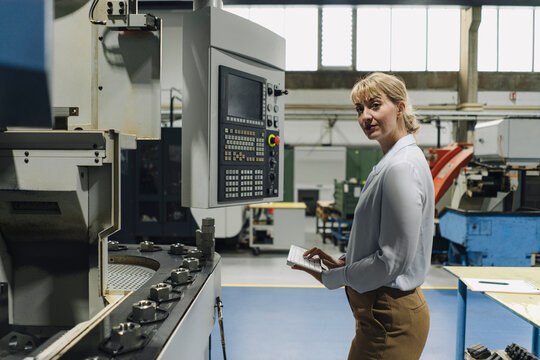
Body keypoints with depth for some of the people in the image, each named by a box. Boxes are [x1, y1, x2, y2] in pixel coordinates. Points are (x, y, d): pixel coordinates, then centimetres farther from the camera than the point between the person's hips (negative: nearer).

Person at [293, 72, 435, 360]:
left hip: (389, 317, -10)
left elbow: (393, 259, -23)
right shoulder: (390, 163, 10)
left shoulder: (402, 168, -22)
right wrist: (342, 262, 7)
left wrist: (332, 277, -12)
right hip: (381, 309, 10)